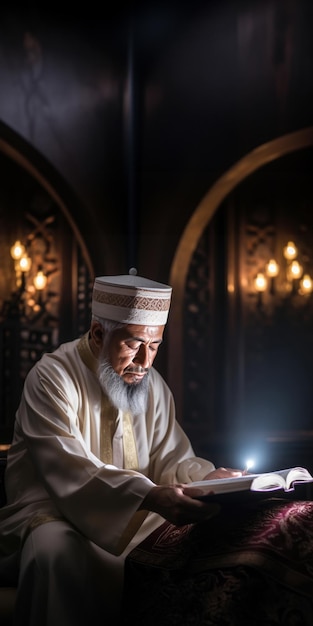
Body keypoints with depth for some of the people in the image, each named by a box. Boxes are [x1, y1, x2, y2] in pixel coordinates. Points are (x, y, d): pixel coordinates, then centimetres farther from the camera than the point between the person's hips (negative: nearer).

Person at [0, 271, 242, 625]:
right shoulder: (53, 378, -14)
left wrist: (210, 477, -17)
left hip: (134, 517, 6)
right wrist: (150, 497, -42)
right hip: (54, 515, -6)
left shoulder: (152, 386, 9)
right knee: (55, 547, -38)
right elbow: (71, 470, -27)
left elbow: (171, 459, 7)